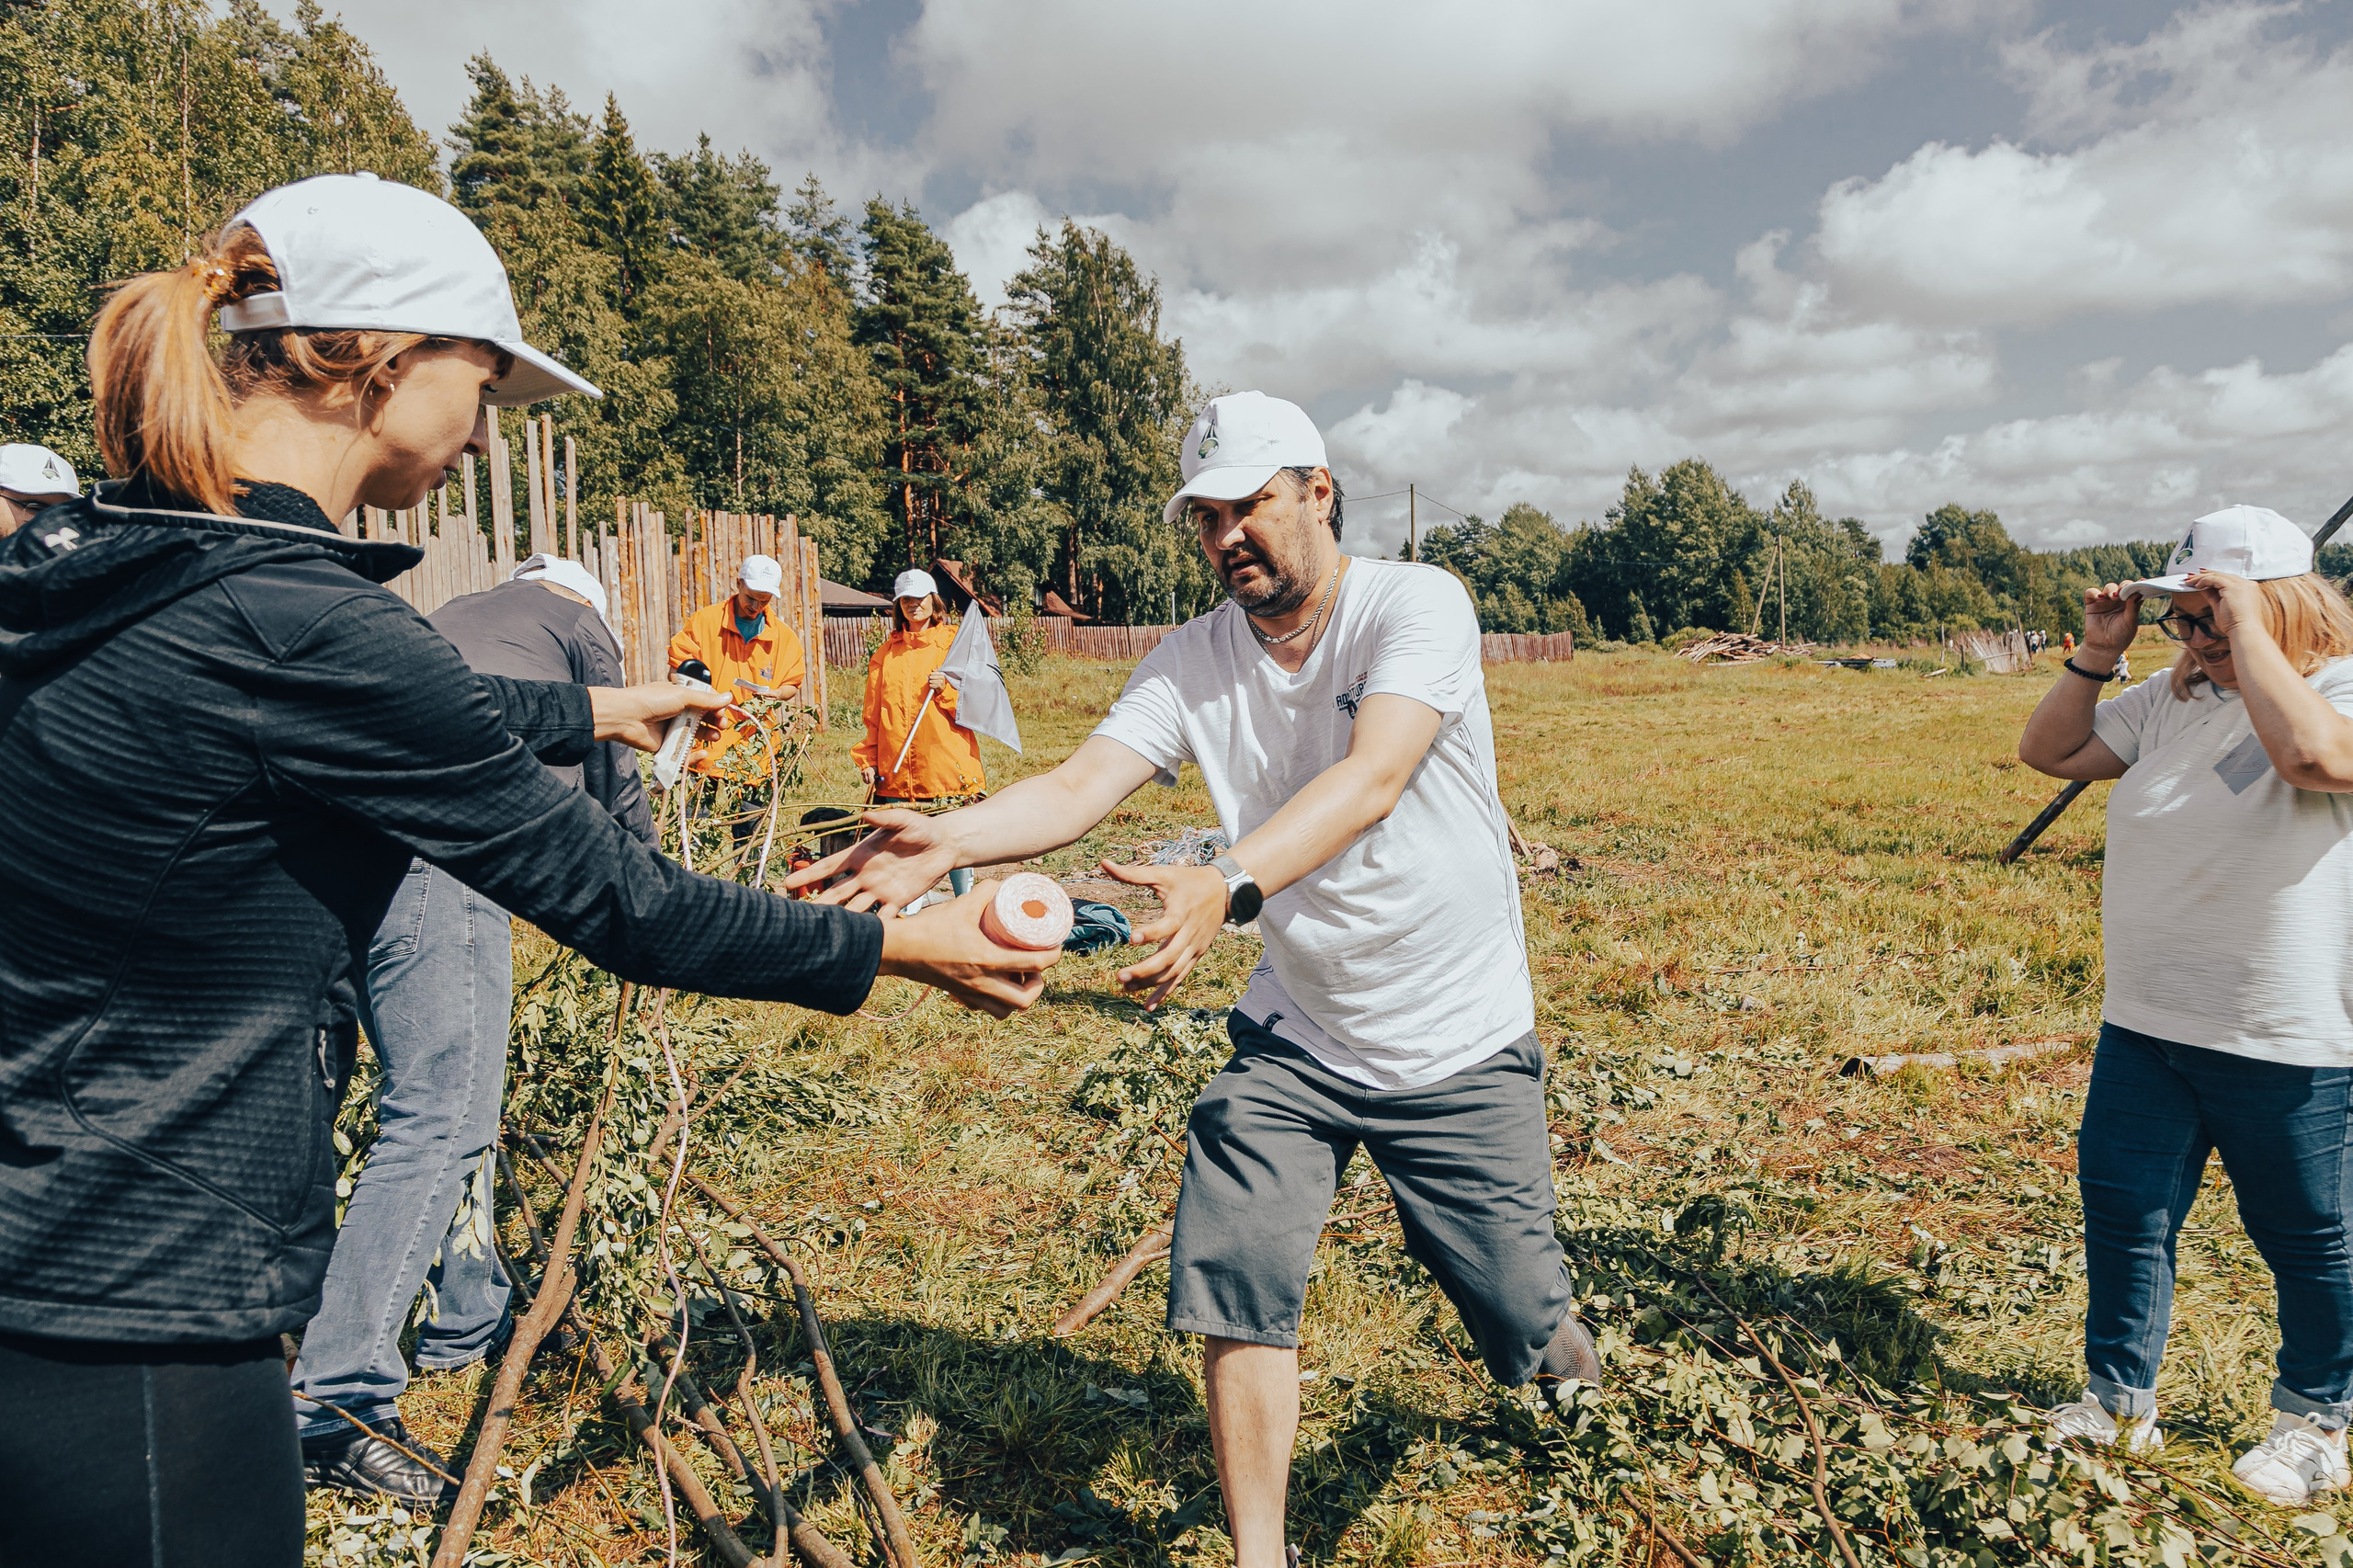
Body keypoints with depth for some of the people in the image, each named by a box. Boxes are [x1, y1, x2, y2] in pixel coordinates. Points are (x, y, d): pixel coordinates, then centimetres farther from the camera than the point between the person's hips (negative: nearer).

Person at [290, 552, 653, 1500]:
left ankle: (470, 1322, 28)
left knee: (456, 1102, 17)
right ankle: (336, 1402, -12)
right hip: (437, 852, -8)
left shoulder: (451, 619, 36)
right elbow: (612, 780, 21)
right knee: (437, 1119, -10)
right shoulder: (578, 621, 18)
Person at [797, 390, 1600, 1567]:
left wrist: (1226, 886, -52)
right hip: (1294, 1037, 3)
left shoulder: (1416, 605, -18)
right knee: (1233, 1279, -8)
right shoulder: (1194, 660, -4)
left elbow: (1373, 778, -35)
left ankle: (1549, 1324, 46)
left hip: (1459, 1042, -3)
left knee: (1517, 1318, 6)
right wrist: (944, 841, -39)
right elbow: (1083, 782, -18)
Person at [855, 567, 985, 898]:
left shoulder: (955, 644, 5)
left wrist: (946, 690, -15)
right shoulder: (886, 653, 14)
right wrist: (866, 758, 7)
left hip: (947, 768, -3)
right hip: (895, 772, 3)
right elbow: (873, 714, 16)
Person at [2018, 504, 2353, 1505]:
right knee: (2121, 1205, 11)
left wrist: (2247, 623, -27)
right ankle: (2121, 1402, 28)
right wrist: (2098, 652, -1)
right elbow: (2047, 751, 11)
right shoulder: (2171, 700, 6)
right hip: (2146, 1023, 6)